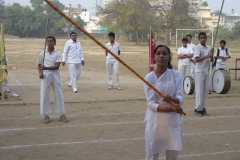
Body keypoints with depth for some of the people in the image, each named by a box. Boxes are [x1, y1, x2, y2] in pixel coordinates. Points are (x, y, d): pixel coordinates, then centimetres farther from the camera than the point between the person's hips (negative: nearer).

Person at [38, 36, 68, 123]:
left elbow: (57, 66, -12)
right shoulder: (42, 54, 4)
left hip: (55, 75, -1)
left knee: (59, 94, 4)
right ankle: (46, 115, 11)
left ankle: (62, 114, 14)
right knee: (44, 95, 0)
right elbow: (39, 65, 11)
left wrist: (46, 67, -23)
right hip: (45, 75, 1)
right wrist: (40, 72, -8)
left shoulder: (58, 54, -2)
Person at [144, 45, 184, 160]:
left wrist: (172, 99, -29)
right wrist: (172, 108, -26)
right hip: (155, 121, -2)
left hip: (173, 121, 2)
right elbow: (151, 104, -14)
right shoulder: (150, 77, -9)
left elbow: (181, 98, -7)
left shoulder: (176, 75, -2)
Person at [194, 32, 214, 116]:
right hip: (199, 71, -6)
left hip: (207, 71, 6)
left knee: (206, 90, 8)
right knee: (199, 90, -2)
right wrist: (207, 56, -25)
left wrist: (212, 54, -5)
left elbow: (210, 60, 14)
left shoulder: (209, 47, 9)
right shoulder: (197, 47, -9)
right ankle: (198, 109, 5)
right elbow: (197, 59, -21)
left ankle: (203, 108, 17)